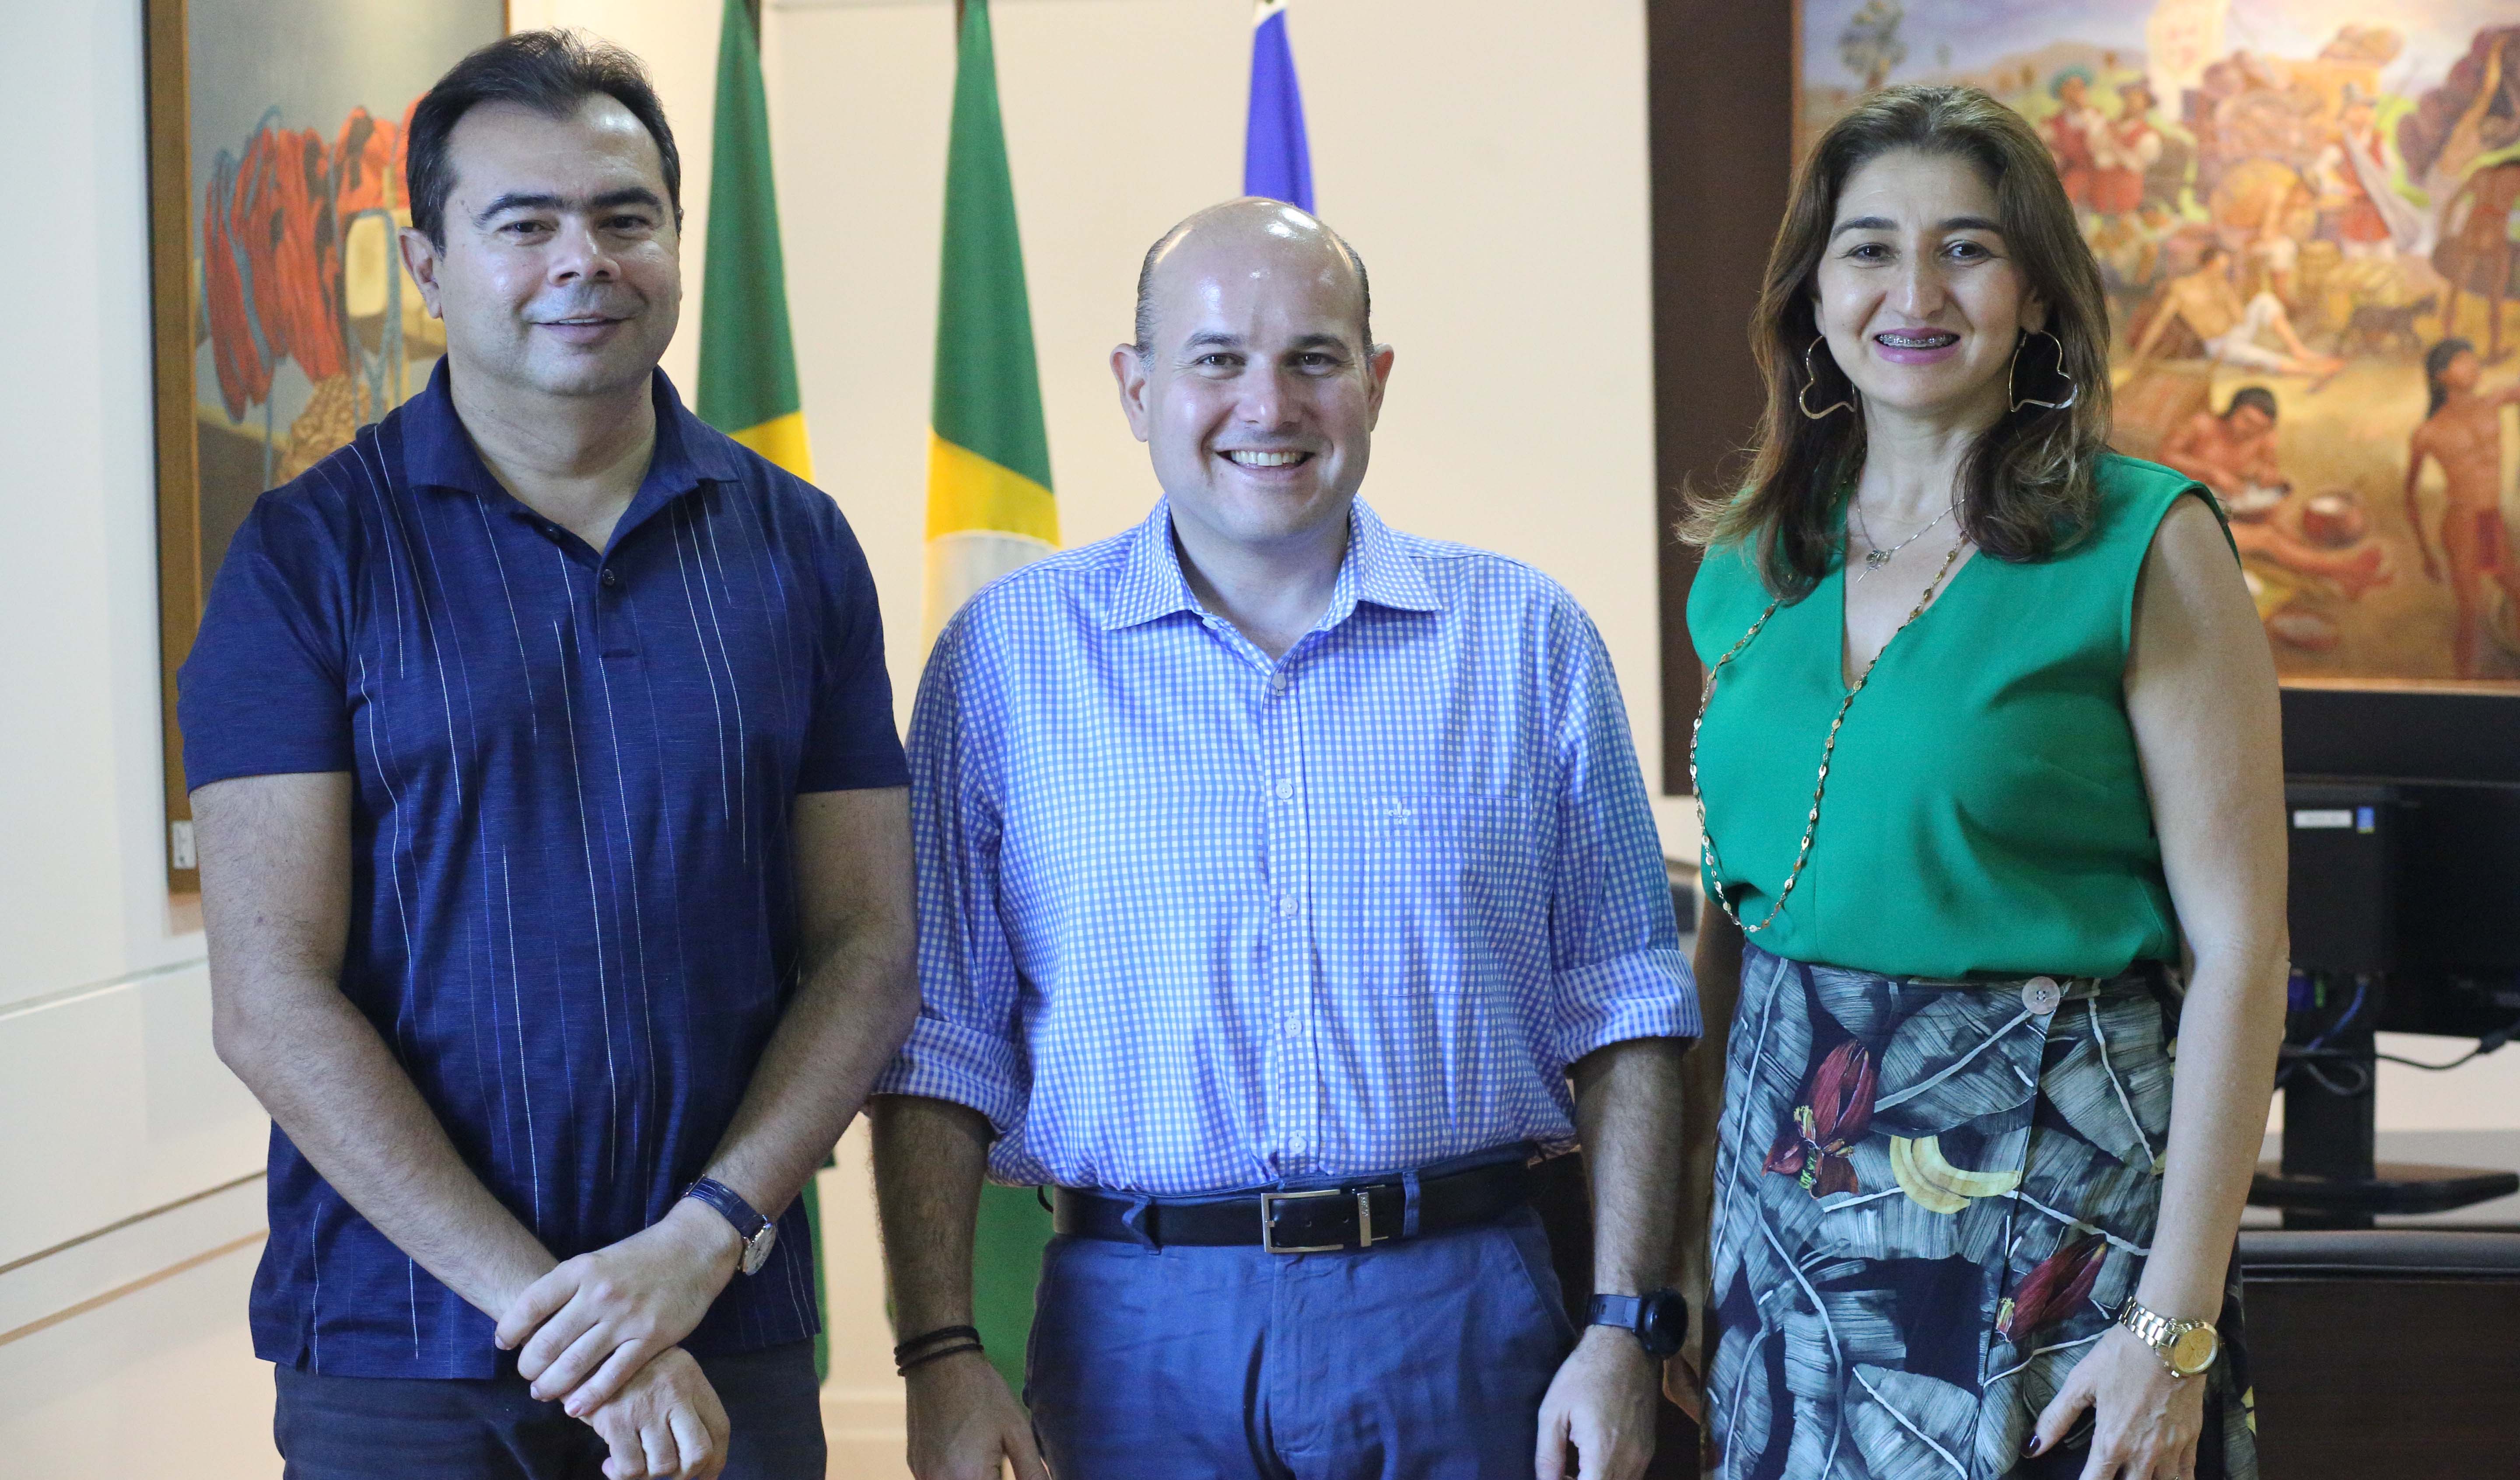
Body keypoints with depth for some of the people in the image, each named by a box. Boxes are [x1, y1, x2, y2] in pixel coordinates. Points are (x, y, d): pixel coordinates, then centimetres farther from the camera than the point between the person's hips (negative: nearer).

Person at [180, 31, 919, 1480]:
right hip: (402, 1360, -2)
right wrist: (547, 1305, -15)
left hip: (732, 1345, 2)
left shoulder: (796, 546, 6)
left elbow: (870, 951, 3)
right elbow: (271, 1004, -9)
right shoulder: (311, 555, -3)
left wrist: (702, 1243, -11)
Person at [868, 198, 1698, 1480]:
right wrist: (940, 1355, -6)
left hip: (1461, 1312, 1)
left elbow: (1621, 1003, 5)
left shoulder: (1528, 640, 4)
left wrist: (1625, 1329, -3)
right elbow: (938, 1037, 3)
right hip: (1143, 1327, 0)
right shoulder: (1006, 656, 2)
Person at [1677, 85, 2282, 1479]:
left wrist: (2176, 1320, -17)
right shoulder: (1754, 568, 7)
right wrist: (1688, 1230, 8)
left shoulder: (2145, 550, -8)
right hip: (1791, 1182, 5)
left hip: (2049, 1179, -5)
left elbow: (2237, 948, -11)